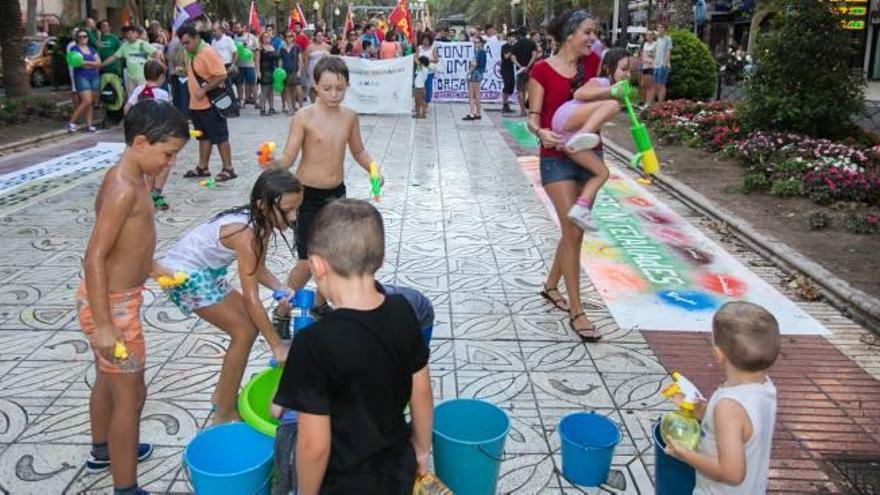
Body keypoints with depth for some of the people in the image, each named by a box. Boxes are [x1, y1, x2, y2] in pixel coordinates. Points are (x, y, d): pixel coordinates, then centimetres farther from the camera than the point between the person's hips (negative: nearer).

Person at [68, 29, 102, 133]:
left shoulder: (92, 50, 17)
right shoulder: (74, 49, 2)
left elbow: (99, 62, 3)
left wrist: (86, 62, -10)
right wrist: (93, 64, -10)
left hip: (94, 78, 6)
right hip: (81, 77, -6)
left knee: (91, 103, 4)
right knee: (86, 101, -16)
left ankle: (89, 125, 8)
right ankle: (71, 122, -6)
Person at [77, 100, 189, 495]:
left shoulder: (131, 178, 4)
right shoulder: (124, 189, -26)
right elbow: (94, 259, -27)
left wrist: (149, 267, 29)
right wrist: (104, 325, -25)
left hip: (116, 297, 10)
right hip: (112, 304, -10)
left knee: (108, 380, 27)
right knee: (131, 396, 1)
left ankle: (103, 451, 49)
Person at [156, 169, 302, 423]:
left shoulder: (262, 222, -6)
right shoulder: (244, 232, -32)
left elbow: (258, 268, 6)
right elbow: (251, 299, -29)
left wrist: (282, 290, -13)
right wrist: (277, 346, -22)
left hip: (206, 270, 9)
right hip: (184, 275, -9)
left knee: (249, 325, 7)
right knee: (244, 331, -8)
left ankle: (222, 397, 22)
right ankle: (224, 416, 4)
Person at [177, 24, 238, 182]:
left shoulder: (208, 53, -18)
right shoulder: (193, 54, 11)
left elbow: (221, 75, -25)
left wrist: (204, 90, -25)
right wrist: (184, 71, 9)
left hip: (210, 104, -9)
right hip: (197, 104, 9)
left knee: (220, 137, -3)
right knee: (204, 136, 16)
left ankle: (228, 169, 3)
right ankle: (202, 167, 24)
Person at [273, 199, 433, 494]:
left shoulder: (315, 343, -29)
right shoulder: (402, 311, -12)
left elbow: (314, 445, -24)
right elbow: (422, 392, 0)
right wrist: (422, 450, 15)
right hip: (399, 468, 5)